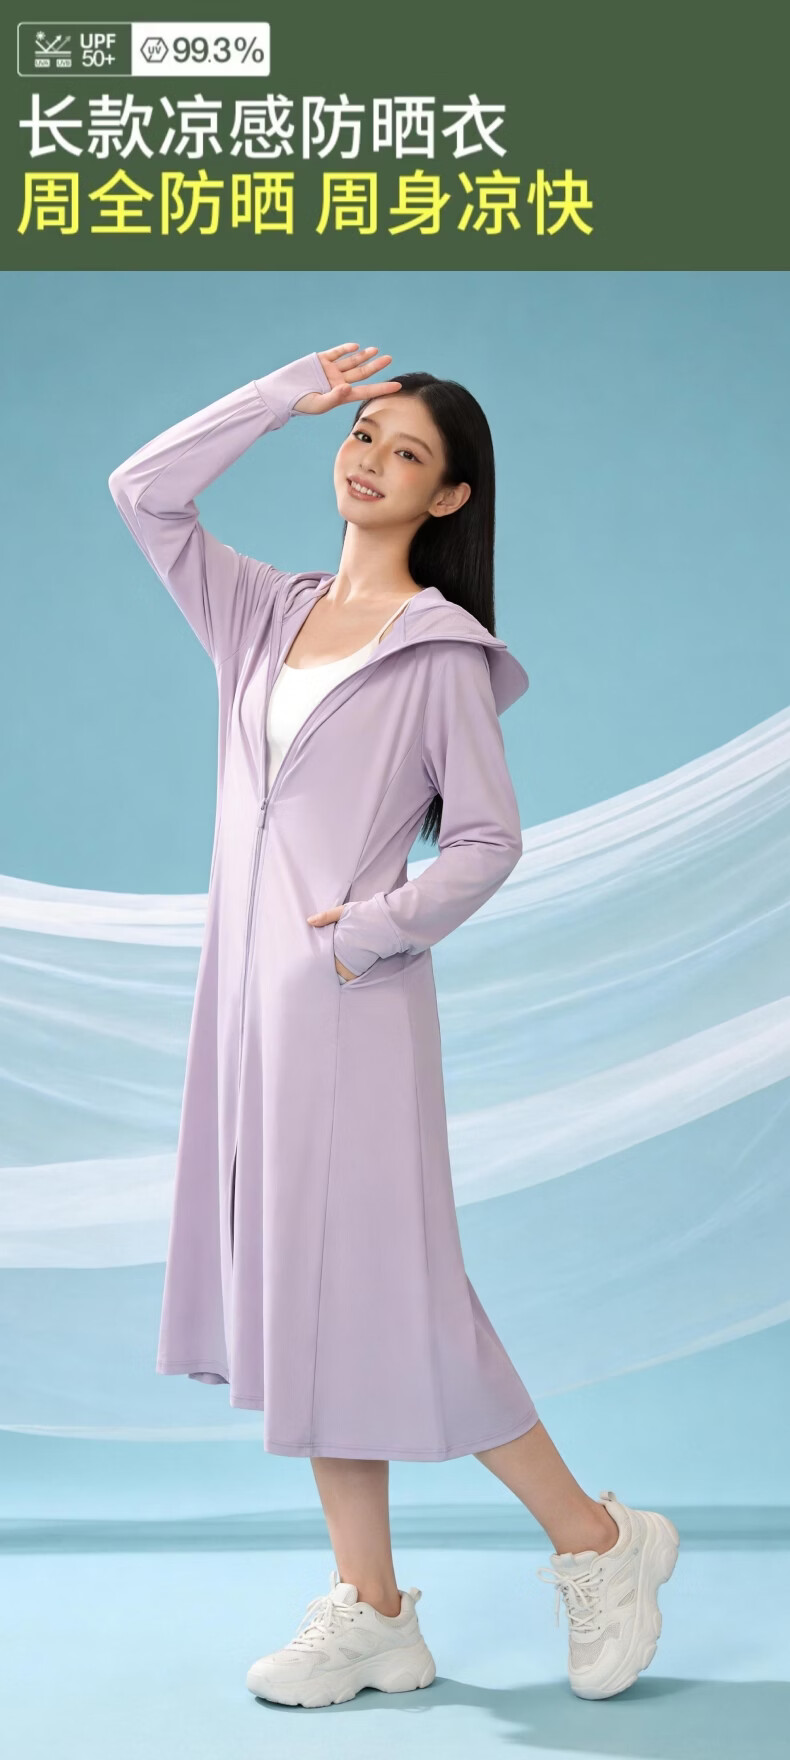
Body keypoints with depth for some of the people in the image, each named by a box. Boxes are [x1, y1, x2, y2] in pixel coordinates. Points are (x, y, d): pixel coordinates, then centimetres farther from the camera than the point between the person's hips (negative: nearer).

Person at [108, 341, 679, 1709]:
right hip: (249, 990, 6)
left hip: (352, 1001, -6)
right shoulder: (267, 616, 13)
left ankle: (596, 1542, 13)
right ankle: (370, 1613, 16)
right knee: (300, 1295, 7)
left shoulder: (441, 653, -3)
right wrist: (288, 394, 7)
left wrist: (366, 930, -14)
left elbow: (489, 840, -4)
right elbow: (143, 492, 10)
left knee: (385, 1292, -5)